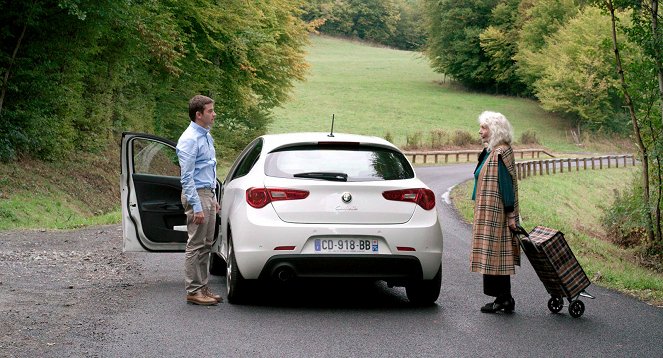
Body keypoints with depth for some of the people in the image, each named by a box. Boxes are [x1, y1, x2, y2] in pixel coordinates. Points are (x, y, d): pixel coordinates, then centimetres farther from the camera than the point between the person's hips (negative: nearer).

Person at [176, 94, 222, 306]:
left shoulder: (206, 136, 14)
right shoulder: (190, 140, -17)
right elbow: (187, 177, -20)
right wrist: (197, 207, -23)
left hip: (208, 194, 10)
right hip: (196, 194, -10)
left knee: (206, 244, 12)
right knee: (196, 245, -5)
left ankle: (202, 288, 18)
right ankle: (193, 291, -1)